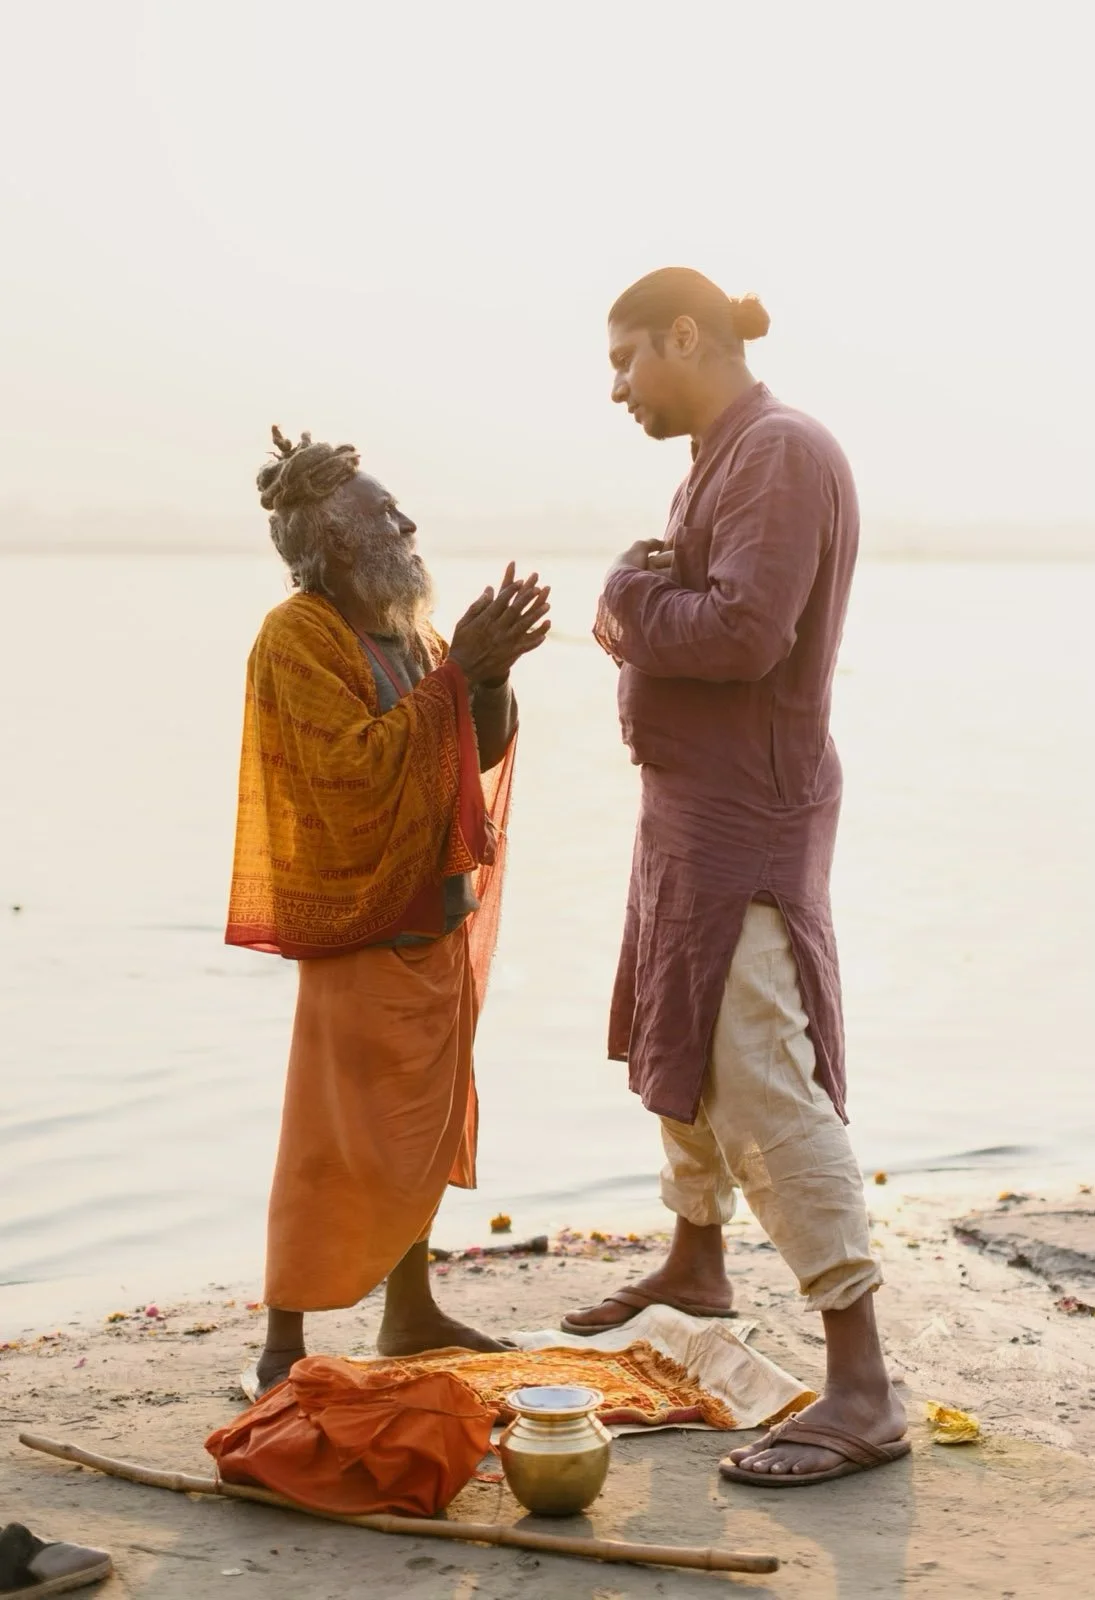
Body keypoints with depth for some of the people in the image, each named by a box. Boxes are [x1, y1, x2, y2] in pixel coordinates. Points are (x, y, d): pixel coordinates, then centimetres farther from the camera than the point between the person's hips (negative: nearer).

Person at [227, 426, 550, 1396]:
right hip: (358, 926, -8)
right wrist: (455, 670, -24)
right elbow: (356, 768, -26)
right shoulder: (298, 638, -14)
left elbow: (482, 752, 8)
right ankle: (283, 1351, 3)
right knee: (334, 1139, -6)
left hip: (438, 917, 8)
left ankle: (410, 1311, 29)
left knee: (426, 1122, 16)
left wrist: (492, 672, -10)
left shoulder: (409, 630, 11)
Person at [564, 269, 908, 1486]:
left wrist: (631, 597, -11)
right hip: (693, 801, 10)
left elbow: (743, 631, -26)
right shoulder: (721, 459, 14)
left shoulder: (781, 452, -16)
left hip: (747, 815, -10)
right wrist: (639, 617, -4)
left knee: (760, 1080, -14)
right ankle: (694, 1265, 44)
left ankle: (861, 1387, -11)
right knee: (682, 1048, 23)